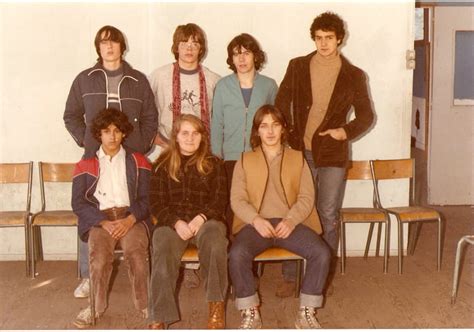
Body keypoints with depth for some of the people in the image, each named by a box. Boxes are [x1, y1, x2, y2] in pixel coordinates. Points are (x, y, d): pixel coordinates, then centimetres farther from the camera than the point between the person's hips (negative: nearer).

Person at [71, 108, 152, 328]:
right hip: (99, 219, 0)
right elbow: (78, 203, 3)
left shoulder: (138, 162, 14)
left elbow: (146, 198, 6)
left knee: (136, 252, -32)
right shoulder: (85, 165, 13)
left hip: (131, 217, 0)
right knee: (99, 255, -31)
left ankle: (144, 304, -16)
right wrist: (105, 222, -12)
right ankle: (97, 305, -14)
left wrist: (130, 220, -14)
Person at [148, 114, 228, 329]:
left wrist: (201, 218, -14)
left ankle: (216, 306, -31)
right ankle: (158, 320, -38)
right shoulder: (163, 165, 15)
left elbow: (220, 200, 6)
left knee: (215, 241, -36)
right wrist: (177, 223, -12)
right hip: (171, 222, 0)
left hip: (205, 220, 0)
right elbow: (157, 203, 7)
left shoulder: (213, 164, 15)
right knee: (163, 252, -33)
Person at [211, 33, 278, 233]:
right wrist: (216, 156, 2)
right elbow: (217, 124, 8)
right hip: (231, 158, 0)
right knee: (232, 207, -4)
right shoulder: (222, 86, 6)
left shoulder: (269, 86, 6)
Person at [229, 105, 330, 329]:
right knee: (237, 255, -32)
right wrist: (256, 220, -16)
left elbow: (307, 197, 6)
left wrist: (290, 220, -14)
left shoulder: (297, 158, 17)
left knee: (322, 253, -27)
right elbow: (237, 199, 4)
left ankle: (306, 313, -12)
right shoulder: (245, 161, 15)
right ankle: (250, 313, -15)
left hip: (291, 223, 1)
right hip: (256, 224, -1)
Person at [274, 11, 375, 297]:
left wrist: (345, 131, -13)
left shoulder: (354, 75, 2)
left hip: (333, 154, -1)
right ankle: (290, 277, 13)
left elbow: (366, 115, 5)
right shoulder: (297, 67, 4)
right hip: (300, 152, 1)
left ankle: (325, 276, 17)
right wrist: (288, 139, -4)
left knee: (329, 216, 4)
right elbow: (282, 104, 7)